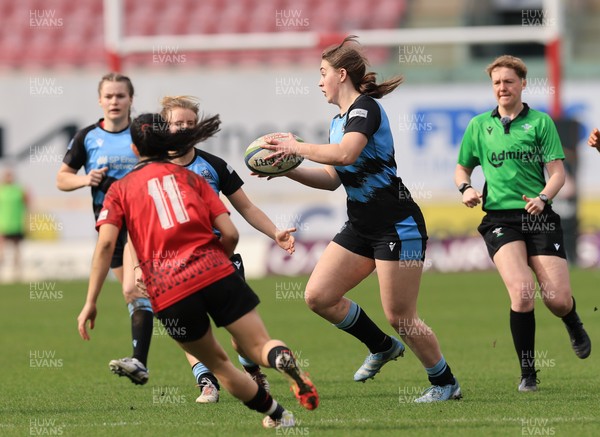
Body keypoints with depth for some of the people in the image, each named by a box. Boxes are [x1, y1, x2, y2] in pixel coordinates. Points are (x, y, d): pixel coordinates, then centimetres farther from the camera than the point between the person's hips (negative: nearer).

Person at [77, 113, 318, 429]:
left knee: (218, 363, 20)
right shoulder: (190, 177, 19)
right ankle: (283, 359, -33)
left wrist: (91, 302, -2)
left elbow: (105, 244, -2)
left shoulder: (120, 189, 15)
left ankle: (277, 415, 20)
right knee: (259, 347, 2)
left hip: (168, 294, 0)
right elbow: (230, 234, 9)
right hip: (215, 274, 1)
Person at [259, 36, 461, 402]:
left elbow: (345, 154, -31)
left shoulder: (365, 108, -13)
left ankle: (445, 383, 13)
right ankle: (383, 347, 19)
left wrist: (297, 147, -19)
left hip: (397, 226, -9)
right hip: (362, 225, 9)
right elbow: (332, 177, 21)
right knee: (319, 296, 1)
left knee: (400, 316, -6)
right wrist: (287, 170, 9)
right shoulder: (339, 120, 15)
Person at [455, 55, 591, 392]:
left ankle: (574, 325, 33)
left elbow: (557, 172, 0)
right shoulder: (479, 126, 12)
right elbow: (463, 168, 23)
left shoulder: (541, 122, 5)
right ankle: (528, 373, -9)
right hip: (500, 219, 0)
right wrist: (466, 188, 1)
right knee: (522, 291, -23)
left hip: (539, 218, 0)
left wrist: (542, 197, -19)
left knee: (558, 300, -8)